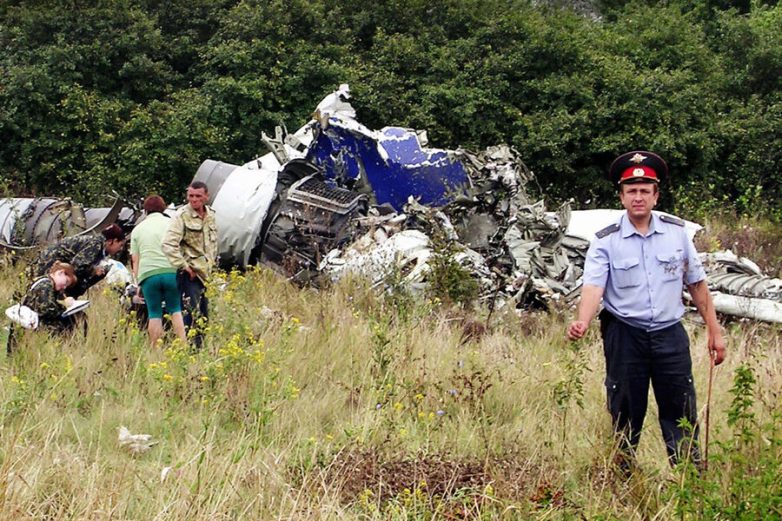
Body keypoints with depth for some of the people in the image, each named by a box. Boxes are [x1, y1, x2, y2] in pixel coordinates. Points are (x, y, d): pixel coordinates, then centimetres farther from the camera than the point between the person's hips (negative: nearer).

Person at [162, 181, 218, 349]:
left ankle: (200, 347, 21)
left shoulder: (210, 215, 11)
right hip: (189, 273, -8)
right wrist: (183, 266, -19)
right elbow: (168, 244, -20)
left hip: (205, 272, 8)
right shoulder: (182, 216, -12)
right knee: (193, 315, -13)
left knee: (204, 315, 13)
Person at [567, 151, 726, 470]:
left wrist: (714, 330, 8)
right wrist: (582, 321, -37)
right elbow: (593, 286, -18)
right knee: (626, 413, 8)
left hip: (670, 334, 1)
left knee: (681, 414, 5)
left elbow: (696, 284, 8)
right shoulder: (606, 241, -5)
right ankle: (622, 477, 20)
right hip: (625, 336, -1)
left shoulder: (676, 232, 2)